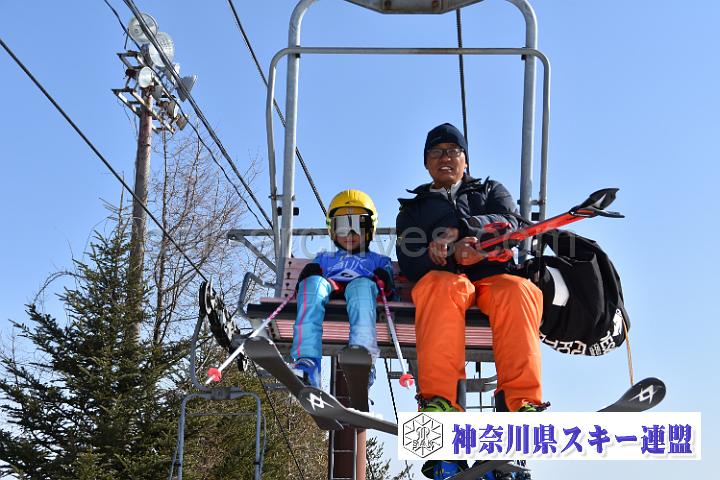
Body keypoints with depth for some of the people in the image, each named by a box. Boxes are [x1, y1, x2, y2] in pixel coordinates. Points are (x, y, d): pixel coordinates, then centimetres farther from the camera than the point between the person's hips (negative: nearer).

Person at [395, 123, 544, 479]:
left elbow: (508, 224, 5)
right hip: (441, 276, -1)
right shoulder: (413, 208, 29)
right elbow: (409, 262, 8)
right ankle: (438, 401, -55)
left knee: (519, 290, -36)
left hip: (493, 276, 1)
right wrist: (453, 254, -12)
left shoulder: (491, 191, 31)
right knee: (445, 288, -39)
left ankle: (521, 402, -49)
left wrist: (458, 229, -12)